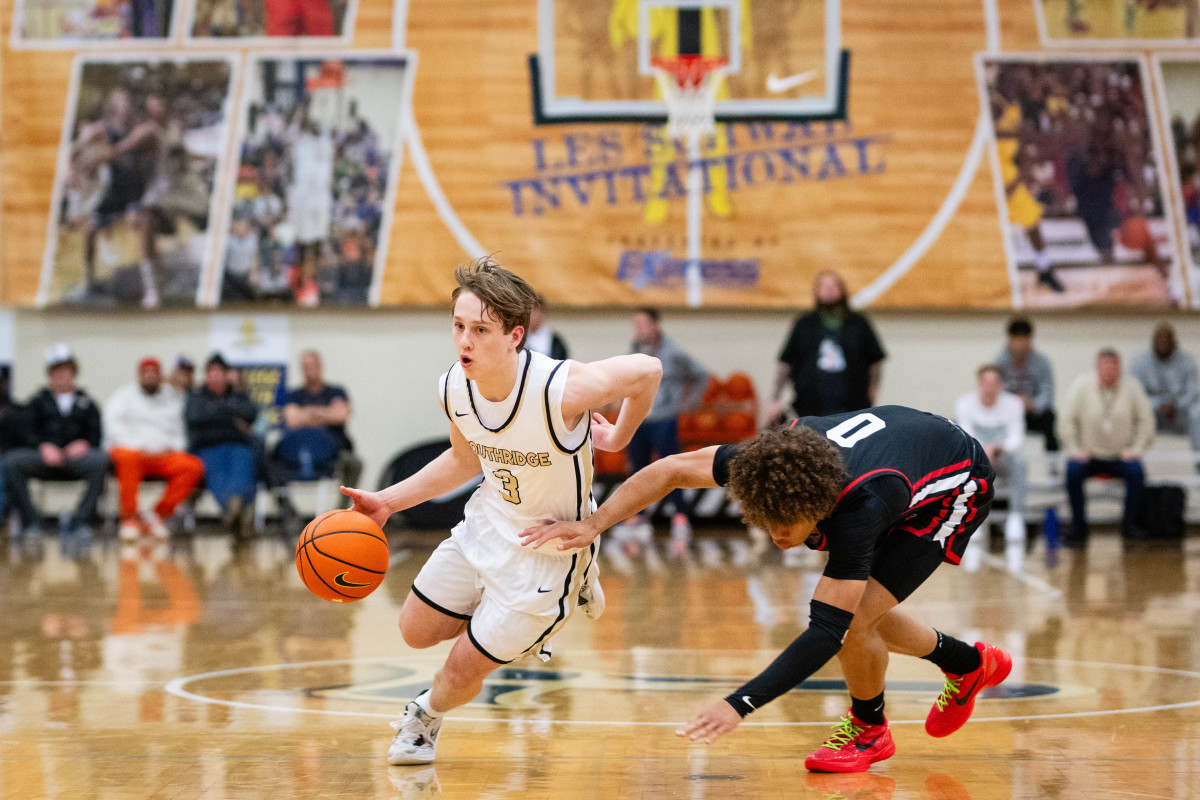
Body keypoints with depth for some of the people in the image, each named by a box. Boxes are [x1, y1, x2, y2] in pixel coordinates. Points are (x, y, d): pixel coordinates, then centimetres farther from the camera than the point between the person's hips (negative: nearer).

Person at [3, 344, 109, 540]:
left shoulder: (86, 403, 19)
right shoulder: (38, 401, 20)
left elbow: (95, 436, 9)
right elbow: (29, 433, 9)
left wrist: (83, 445, -14)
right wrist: (44, 446, -12)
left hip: (76, 456, 0)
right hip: (43, 456, 1)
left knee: (100, 460, -35)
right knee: (11, 460, -31)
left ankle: (80, 520, -24)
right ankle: (31, 521, -19)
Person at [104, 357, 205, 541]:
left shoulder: (174, 398, 20)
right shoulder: (124, 395, 11)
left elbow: (181, 431, 15)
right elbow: (114, 429, -3)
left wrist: (171, 448, -7)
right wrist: (138, 449, -16)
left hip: (163, 455, 3)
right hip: (130, 450, -3)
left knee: (194, 467, -25)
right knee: (127, 458, -41)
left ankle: (158, 514, -17)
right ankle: (129, 519, -31)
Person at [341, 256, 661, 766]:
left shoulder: (560, 390, -37)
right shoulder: (453, 388, -16)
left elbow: (647, 371, -21)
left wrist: (619, 438, -6)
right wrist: (388, 501, 2)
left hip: (550, 544, -6)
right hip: (488, 522, 6)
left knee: (464, 668, 2)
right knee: (417, 630, 15)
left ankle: (427, 716, 39)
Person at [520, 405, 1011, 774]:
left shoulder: (856, 511, -45)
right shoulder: (782, 453, -30)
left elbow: (826, 632, -46)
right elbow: (673, 469, -20)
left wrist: (739, 706, -53)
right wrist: (593, 525, -32)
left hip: (957, 485, -7)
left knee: (854, 617, -19)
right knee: (857, 616, 13)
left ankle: (867, 731, 9)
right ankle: (969, 666, 37)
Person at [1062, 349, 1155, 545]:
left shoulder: (1132, 387, 1)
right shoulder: (1081, 386, -1)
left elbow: (1146, 419, 4)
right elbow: (1068, 418, 0)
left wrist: (1137, 448, -5)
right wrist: (1074, 448, -7)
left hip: (1121, 456, 0)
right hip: (1089, 454, 0)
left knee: (1136, 472, -29)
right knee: (1073, 471, -29)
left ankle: (1130, 525, -15)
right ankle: (1078, 527, -18)